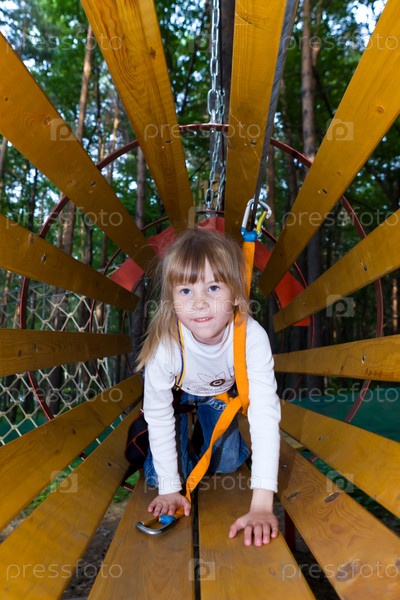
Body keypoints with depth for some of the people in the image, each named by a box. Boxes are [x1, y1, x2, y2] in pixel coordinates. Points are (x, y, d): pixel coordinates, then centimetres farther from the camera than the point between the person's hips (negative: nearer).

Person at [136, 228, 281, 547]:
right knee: (158, 475, -4)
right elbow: (158, 416, -26)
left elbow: (265, 414, -41)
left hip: (219, 393, 1)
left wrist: (262, 505, -45)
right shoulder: (165, 345, -40)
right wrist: (170, 488, -22)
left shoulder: (252, 337, -40)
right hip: (176, 390, -1)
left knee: (226, 465, 5)